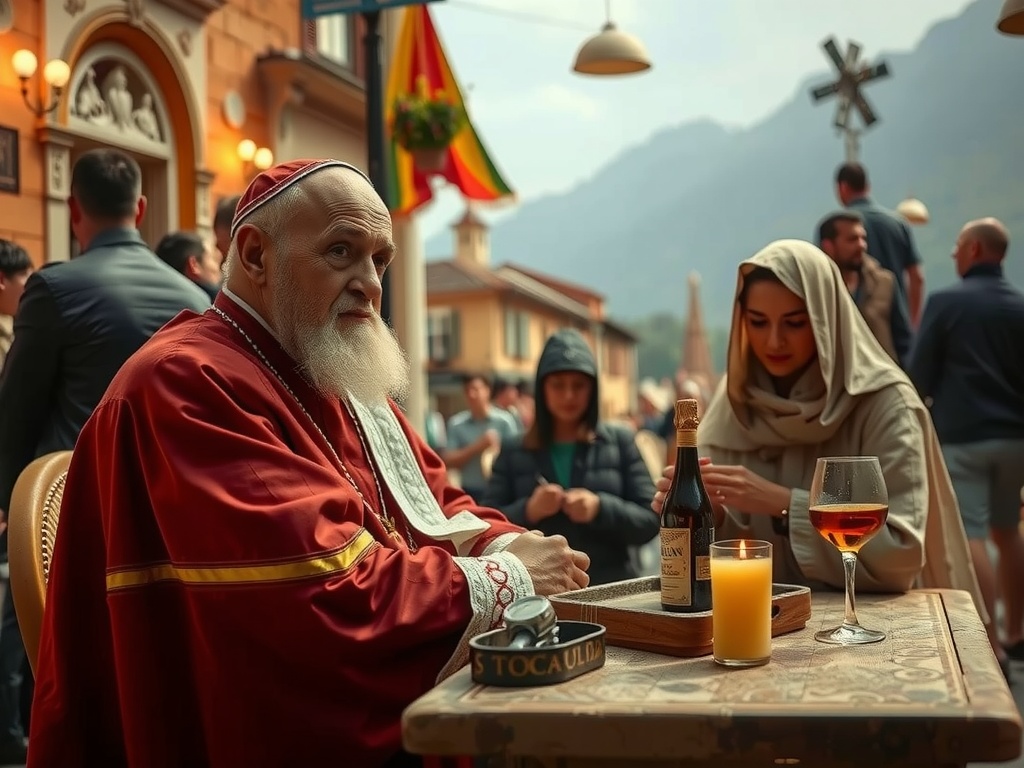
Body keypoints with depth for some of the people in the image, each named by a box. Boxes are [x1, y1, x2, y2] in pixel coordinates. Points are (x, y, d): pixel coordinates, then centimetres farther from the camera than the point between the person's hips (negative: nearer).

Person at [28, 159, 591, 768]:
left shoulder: (349, 383, 16)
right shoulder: (186, 384, -17)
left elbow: (439, 504, 15)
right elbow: (328, 592, -24)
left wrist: (505, 546, -7)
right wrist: (502, 581, -13)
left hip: (412, 708, 9)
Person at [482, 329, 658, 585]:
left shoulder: (620, 442, 8)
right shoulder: (513, 450, 9)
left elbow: (651, 522, 3)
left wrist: (601, 508, -13)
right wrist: (527, 511, -13)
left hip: (612, 590, 0)